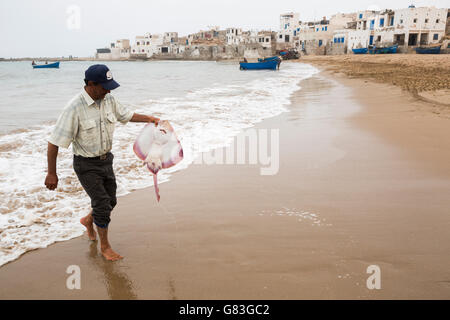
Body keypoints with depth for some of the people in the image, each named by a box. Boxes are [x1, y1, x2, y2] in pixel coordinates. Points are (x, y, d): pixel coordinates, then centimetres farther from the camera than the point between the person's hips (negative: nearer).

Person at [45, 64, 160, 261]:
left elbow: (127, 115, 16)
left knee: (110, 201, 16)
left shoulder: (108, 100, -3)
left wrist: (148, 118, 0)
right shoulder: (74, 108, -23)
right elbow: (54, 142, -20)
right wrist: (51, 174, -16)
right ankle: (105, 246, 17)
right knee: (102, 203, -5)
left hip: (106, 159, 7)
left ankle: (88, 220, 48)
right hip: (86, 165, -7)